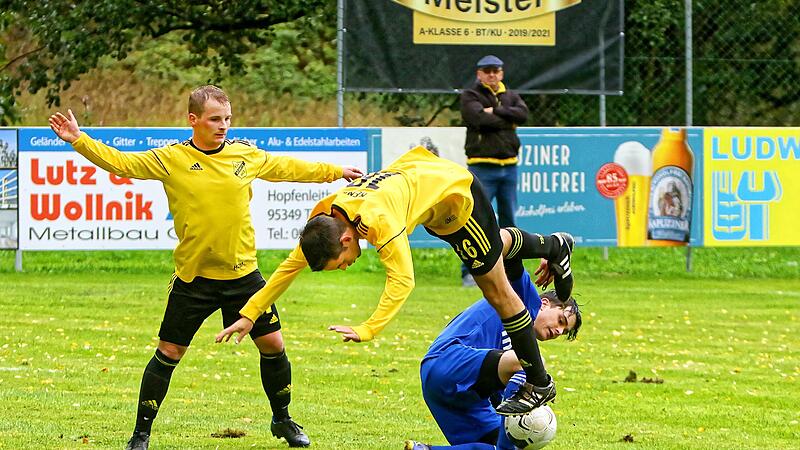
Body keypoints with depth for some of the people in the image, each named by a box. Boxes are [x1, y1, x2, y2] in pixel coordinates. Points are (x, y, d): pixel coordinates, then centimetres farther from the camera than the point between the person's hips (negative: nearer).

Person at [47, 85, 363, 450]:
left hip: (243, 273, 3)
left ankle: (282, 420, 26)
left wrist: (335, 172, 28)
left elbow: (289, 169, 19)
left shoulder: (247, 155, 4)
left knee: (272, 344, 4)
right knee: (169, 353, -1)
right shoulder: (171, 160, -6)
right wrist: (79, 140, -19)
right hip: (193, 278, -3)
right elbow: (120, 162, -7)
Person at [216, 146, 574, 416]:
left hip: (458, 192, -7)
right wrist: (249, 313, -15)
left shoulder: (379, 221, -43)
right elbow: (290, 266, -10)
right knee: (494, 248, 34)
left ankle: (539, 384, 15)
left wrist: (368, 330, -57)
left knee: (497, 290, 3)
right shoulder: (322, 219, -19)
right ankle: (553, 247, 62)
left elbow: (402, 280, -49)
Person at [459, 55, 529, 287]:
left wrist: (495, 111, -12)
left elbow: (523, 113, -4)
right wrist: (508, 120, -6)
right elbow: (480, 118, -18)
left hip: (509, 165, 5)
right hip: (482, 167, -5)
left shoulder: (510, 96, 16)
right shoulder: (470, 96, 1)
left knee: (508, 218, 10)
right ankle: (469, 272, -8)